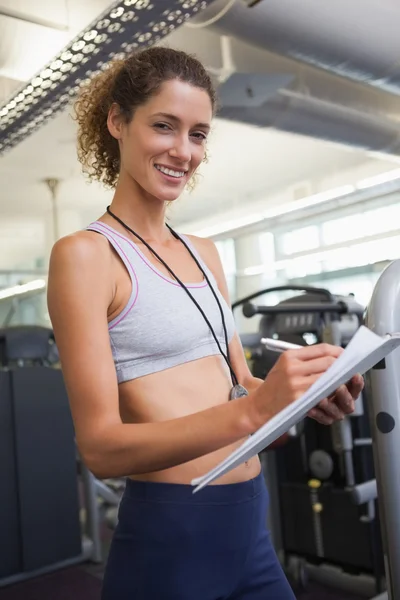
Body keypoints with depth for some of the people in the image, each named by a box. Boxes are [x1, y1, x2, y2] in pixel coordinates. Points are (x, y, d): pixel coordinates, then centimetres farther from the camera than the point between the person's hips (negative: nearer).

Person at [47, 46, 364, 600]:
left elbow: (239, 383, 10)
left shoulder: (203, 252, 8)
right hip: (171, 534, -6)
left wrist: (307, 391, -11)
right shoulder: (84, 253, -12)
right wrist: (251, 410, -30)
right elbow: (100, 446, -18)